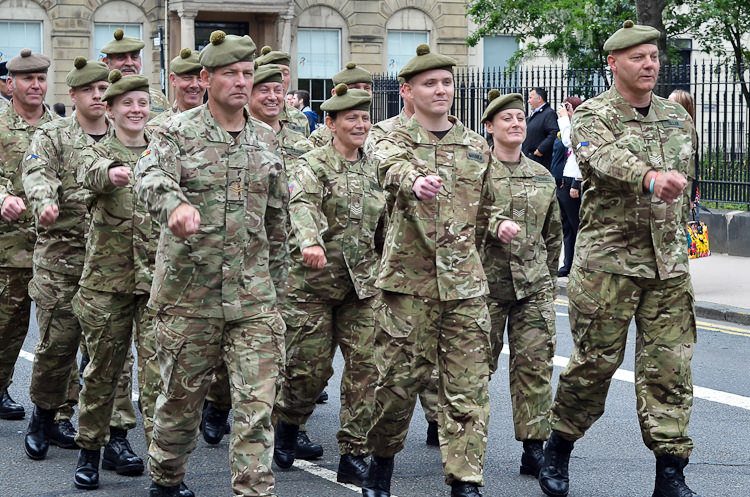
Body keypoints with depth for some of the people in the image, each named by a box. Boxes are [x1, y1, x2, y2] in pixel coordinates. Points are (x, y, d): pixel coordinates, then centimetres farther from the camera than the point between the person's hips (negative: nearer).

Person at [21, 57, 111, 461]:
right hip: (60, 251, -3)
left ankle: (61, 417, 17)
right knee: (57, 340, -6)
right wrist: (44, 203, -35)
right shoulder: (53, 136, 3)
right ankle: (41, 416, 13)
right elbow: (38, 174, -15)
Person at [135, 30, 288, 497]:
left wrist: (277, 285, 19)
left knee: (258, 402, -6)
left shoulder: (266, 139, 11)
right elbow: (151, 175, -23)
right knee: (182, 396, 11)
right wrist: (175, 204, -46)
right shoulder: (179, 131, -2)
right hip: (189, 292, -2)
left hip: (254, 296, 2)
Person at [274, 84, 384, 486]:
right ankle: (287, 423, 31)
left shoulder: (375, 169, 11)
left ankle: (353, 454, 2)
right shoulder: (311, 166, -6)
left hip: (362, 285, 4)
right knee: (309, 368, -1)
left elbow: (386, 223, 21)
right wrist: (310, 242, -48)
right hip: (312, 282, -4)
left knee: (365, 366, -5)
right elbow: (303, 206, -27)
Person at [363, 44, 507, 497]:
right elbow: (394, 172, -27)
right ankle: (382, 459, 26)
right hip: (409, 278, -3)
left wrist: (498, 225, 11)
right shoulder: (395, 142, 0)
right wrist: (416, 182, -47)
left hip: (464, 281, 3)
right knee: (399, 379, 3)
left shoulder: (476, 147, 13)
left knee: (469, 387, -3)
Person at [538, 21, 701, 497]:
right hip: (608, 260, -4)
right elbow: (605, 158, -28)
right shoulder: (594, 114, -5)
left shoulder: (677, 116, 13)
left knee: (670, 365, 0)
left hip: (669, 264, 4)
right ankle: (559, 447, 22)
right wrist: (650, 177, -47)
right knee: (596, 360, 1)